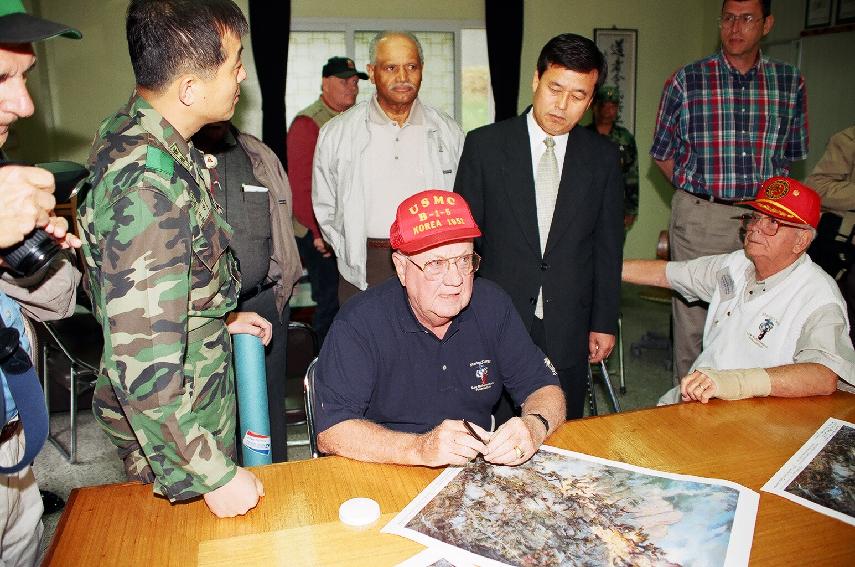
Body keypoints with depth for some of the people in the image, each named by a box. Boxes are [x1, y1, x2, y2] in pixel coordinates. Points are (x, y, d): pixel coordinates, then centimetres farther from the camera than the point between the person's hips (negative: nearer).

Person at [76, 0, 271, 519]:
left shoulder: (133, 137, 1)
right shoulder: (152, 177, -31)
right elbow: (145, 364, -33)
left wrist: (220, 320, 12)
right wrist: (215, 475, -25)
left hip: (200, 397, 9)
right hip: (172, 423, -9)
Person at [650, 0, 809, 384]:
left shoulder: (790, 83, 7)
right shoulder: (686, 81, -1)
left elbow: (790, 154, 16)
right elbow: (663, 154, 7)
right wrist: (699, 193, 2)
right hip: (699, 218, -2)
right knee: (691, 315, 3)